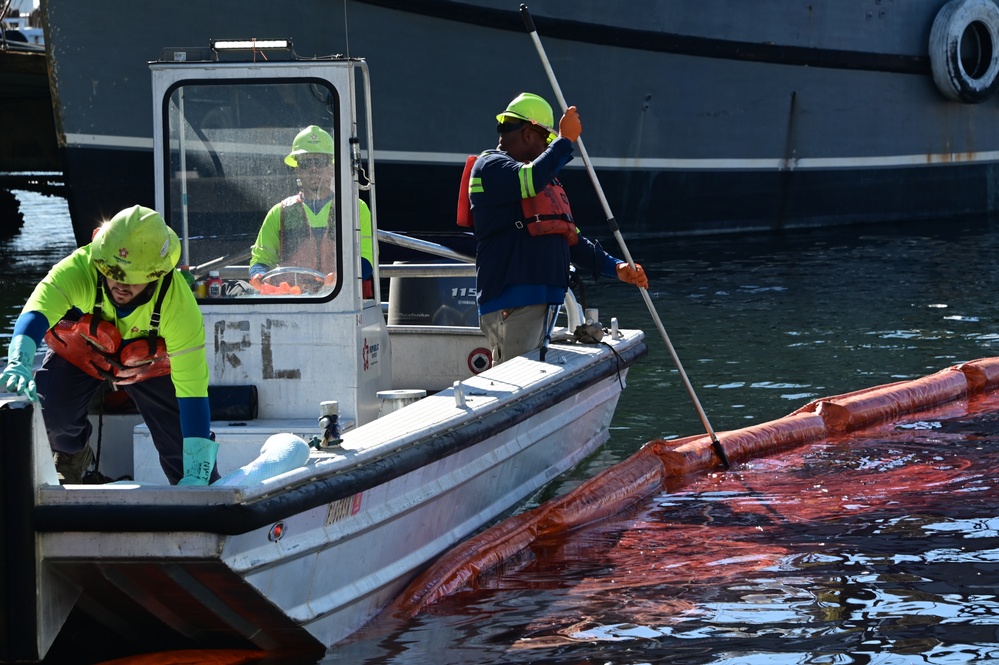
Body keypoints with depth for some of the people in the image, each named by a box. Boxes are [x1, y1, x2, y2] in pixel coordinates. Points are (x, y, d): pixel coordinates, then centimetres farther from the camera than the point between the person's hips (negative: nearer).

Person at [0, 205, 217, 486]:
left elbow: (192, 387, -36)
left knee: (181, 435, -10)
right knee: (49, 412, -20)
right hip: (79, 350, 0)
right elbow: (36, 311, -55)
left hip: (148, 362, 0)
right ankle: (72, 455, 15)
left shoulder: (178, 303, -38)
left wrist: (196, 475, -38)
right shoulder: (78, 270, -41)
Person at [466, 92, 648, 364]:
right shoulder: (490, 166, -4)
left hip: (542, 299, 10)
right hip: (510, 300, -10)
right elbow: (529, 180, -26)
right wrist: (565, 140, -15)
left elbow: (572, 239, 27)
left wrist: (615, 267, 15)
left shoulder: (547, 184, 26)